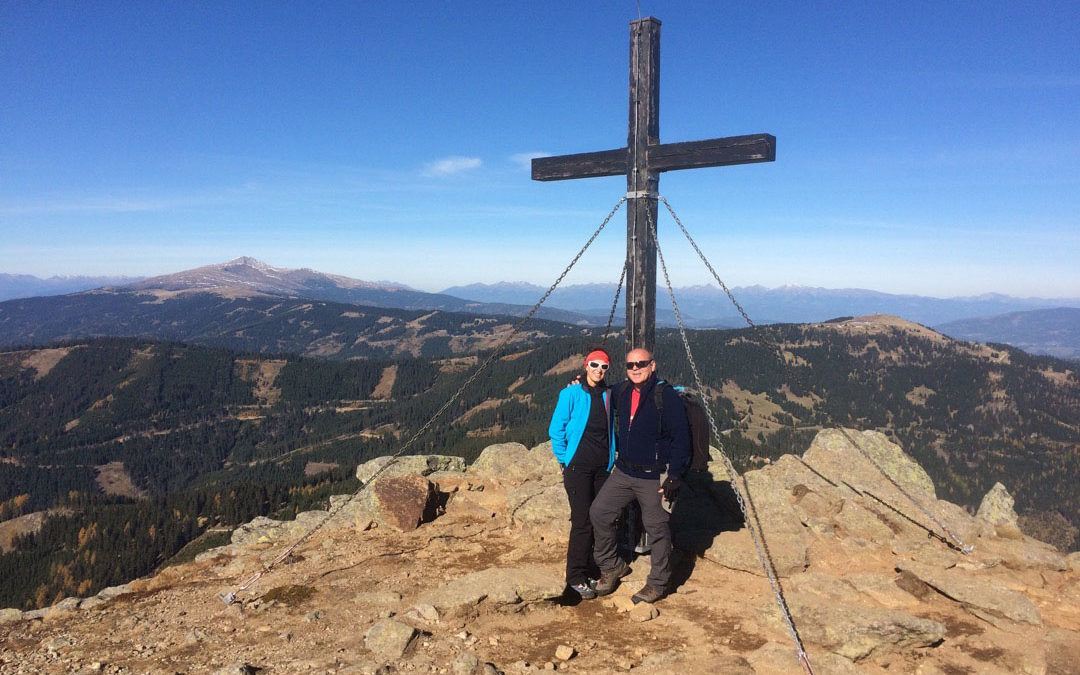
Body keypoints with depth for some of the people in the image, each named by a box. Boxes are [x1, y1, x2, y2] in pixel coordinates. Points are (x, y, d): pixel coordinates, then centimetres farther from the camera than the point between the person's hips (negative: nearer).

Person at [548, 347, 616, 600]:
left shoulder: (608, 395, 7)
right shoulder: (571, 394, -6)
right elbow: (556, 429, -3)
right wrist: (565, 460, -2)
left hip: (603, 467, 5)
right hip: (578, 467, -5)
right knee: (582, 522, -5)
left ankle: (594, 570, 23)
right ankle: (576, 577, 7)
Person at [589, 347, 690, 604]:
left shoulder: (667, 396, -14)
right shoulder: (620, 393, 4)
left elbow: (681, 439, -14)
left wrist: (674, 476, -16)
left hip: (653, 477, -6)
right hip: (623, 472, 6)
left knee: (657, 529, 4)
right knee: (599, 513, 6)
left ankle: (658, 583, 22)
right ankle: (611, 566, 25)